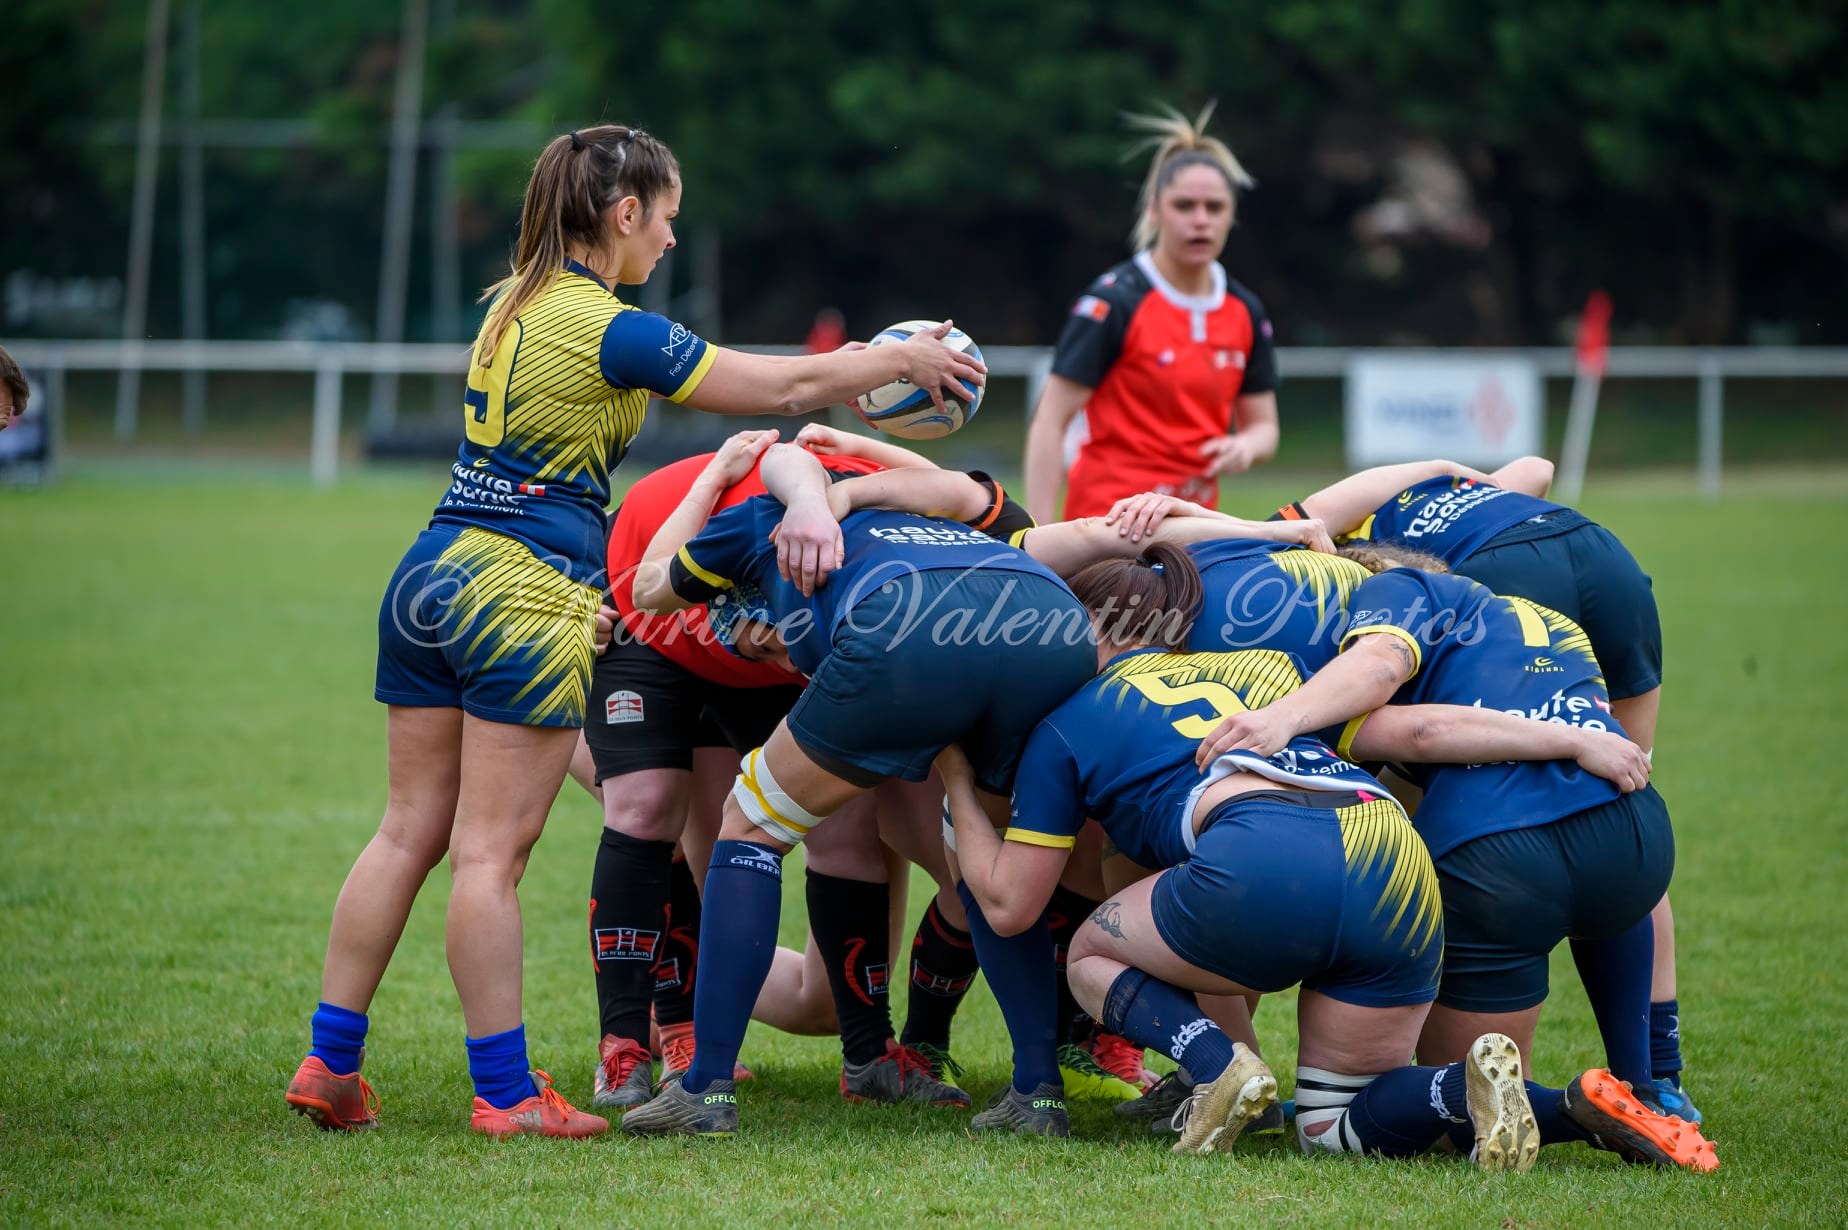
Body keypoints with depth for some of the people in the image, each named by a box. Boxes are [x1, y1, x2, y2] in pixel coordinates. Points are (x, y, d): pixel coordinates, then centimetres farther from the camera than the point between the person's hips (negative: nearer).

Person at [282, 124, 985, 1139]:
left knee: (409, 832, 10)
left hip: (431, 582, 8)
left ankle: (329, 1063, 9)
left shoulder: (515, 304, 13)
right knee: (490, 852, -5)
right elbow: (784, 386, -7)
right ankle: (506, 1094, 0)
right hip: (527, 598, -8)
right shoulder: (608, 330, -12)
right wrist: (903, 362, 8)